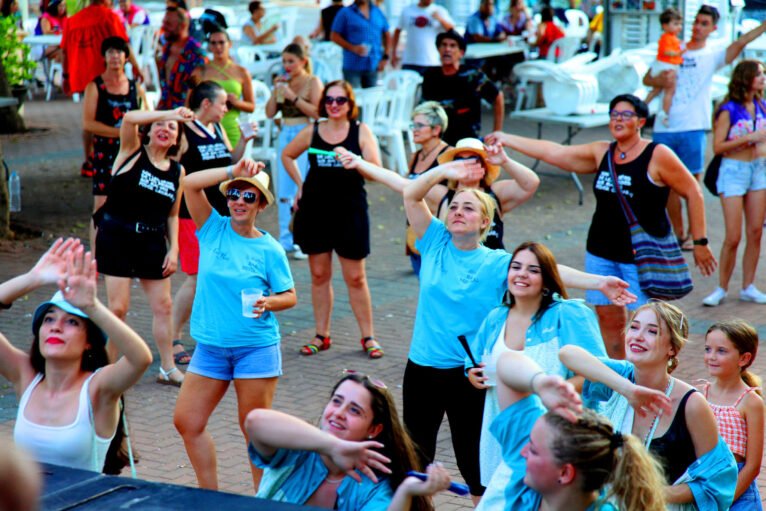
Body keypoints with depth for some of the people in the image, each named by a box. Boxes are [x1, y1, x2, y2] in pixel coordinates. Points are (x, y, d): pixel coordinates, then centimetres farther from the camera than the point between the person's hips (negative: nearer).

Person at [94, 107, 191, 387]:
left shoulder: (177, 171, 6)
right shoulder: (133, 152, -4)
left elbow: (172, 216, 11)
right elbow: (129, 119, -25)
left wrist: (173, 250, 2)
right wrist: (170, 113, -29)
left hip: (153, 241, 4)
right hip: (116, 237, -4)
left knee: (163, 305, 8)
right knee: (118, 307, -4)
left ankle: (168, 368, 21)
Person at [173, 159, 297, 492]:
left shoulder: (269, 249, -4)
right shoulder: (214, 229, 1)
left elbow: (290, 296, 0)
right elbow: (190, 184, -10)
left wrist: (268, 303, -20)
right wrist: (233, 172, -17)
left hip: (256, 349, -3)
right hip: (210, 347, 4)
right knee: (187, 422, 5)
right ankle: (210, 495, 20)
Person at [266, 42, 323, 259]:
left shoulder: (313, 82, -1)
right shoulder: (284, 82, 14)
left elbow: (317, 112, -12)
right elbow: (270, 112, 11)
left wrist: (293, 96, -14)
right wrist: (276, 89, 1)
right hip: (285, 135, 6)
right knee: (283, 192, 6)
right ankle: (286, 240, 13)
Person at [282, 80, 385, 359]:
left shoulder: (361, 131, -3)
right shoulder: (312, 132, 5)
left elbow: (376, 168, -13)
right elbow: (287, 155, 22)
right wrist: (300, 184, 12)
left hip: (350, 210, -3)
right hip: (315, 210, 3)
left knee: (355, 277, 0)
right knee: (319, 275, 8)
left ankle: (368, 336, 9)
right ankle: (321, 335, 17)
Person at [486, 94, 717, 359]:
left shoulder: (657, 155, -7)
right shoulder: (601, 153, 8)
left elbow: (693, 192, -4)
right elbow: (554, 152, 11)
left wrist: (700, 242, -4)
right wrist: (506, 139, 11)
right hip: (602, 251, 6)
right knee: (608, 316, 6)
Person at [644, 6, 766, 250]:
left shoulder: (713, 55, 3)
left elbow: (739, 43, -15)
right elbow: (646, 79, 12)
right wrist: (659, 81, -11)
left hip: (692, 129, -3)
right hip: (663, 128, 3)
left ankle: (693, 235, 8)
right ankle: (679, 234, 20)